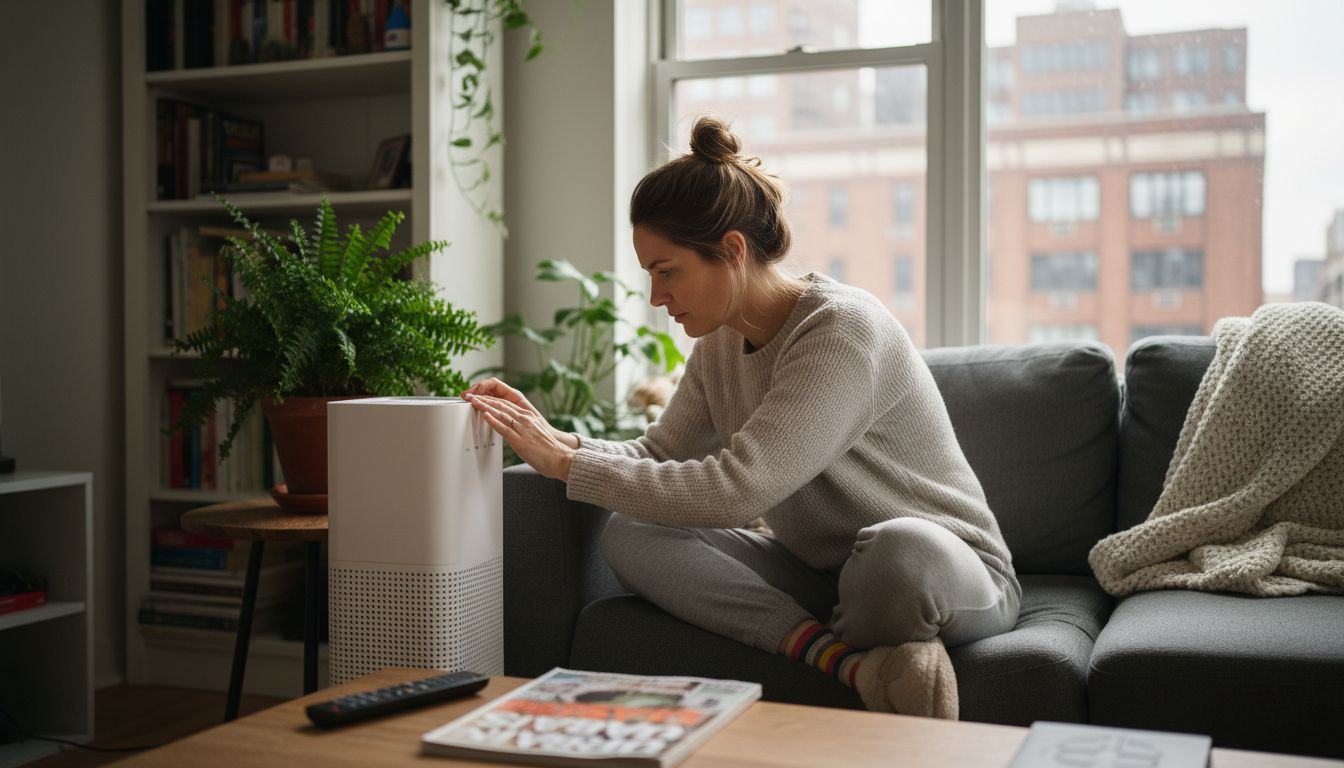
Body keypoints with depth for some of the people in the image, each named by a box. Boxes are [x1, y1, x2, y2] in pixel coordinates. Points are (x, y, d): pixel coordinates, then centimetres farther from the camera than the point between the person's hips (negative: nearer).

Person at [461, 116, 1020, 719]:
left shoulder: (845, 331, -24)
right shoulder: (719, 342, 4)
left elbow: (733, 491, -30)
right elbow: (659, 456, 6)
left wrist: (566, 464, -26)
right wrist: (554, 439, -11)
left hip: (953, 579, -7)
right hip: (816, 573, 8)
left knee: (904, 546, -44)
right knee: (629, 534, -15)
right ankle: (849, 662, -26)